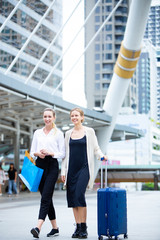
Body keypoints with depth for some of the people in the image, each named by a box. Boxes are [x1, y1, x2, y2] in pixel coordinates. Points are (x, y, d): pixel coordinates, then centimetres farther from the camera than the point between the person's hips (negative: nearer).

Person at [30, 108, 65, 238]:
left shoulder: (58, 133, 2)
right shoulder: (37, 133, 14)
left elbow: (62, 153, 0)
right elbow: (32, 151, 14)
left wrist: (50, 153, -16)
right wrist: (37, 153, -8)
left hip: (52, 165, -5)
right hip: (39, 165, 5)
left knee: (46, 197, -15)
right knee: (47, 198, 8)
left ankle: (38, 228, -25)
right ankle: (55, 228, 19)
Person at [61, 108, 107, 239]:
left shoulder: (89, 131, 3)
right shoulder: (68, 133, 13)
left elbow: (96, 148, 5)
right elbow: (66, 153, 15)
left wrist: (102, 156, -16)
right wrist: (63, 170, 9)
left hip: (84, 168, -4)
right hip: (71, 169, 4)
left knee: (79, 195, -16)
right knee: (72, 197, 1)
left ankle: (84, 228, -6)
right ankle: (77, 227, 10)